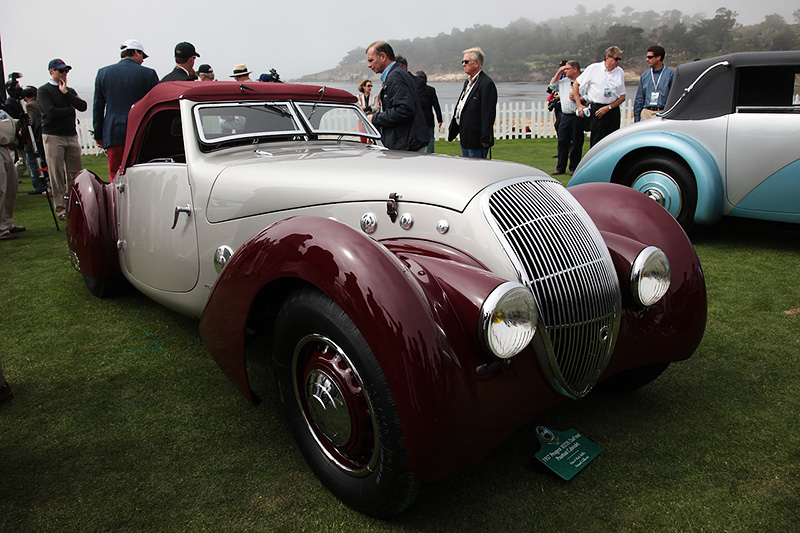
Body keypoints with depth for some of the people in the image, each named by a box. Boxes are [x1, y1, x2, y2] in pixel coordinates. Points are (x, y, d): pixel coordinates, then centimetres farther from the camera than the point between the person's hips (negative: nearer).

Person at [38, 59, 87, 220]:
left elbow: (83, 106, 0)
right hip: (53, 137, -4)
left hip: (72, 136, 5)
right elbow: (51, 112, -12)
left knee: (75, 174, 2)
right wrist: (70, 109, 0)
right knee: (57, 175, -3)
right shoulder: (44, 90, 1)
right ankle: (61, 208, 2)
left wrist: (66, 92, -6)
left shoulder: (70, 90, 17)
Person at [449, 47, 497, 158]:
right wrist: (452, 130, 18)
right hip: (465, 139, 10)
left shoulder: (486, 84, -15)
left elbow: (488, 114, -18)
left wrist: (485, 139, -20)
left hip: (477, 141, -10)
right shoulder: (467, 82, 17)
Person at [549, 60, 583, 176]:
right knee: (562, 141, 6)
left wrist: (577, 98, -17)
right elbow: (552, 86, 27)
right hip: (565, 116, 6)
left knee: (576, 143, 1)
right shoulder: (564, 81, 15)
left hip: (577, 117, -6)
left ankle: (574, 168, 10)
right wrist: (558, 73, 17)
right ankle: (560, 168, 14)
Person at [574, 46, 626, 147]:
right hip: (596, 109, -3)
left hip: (613, 110, 3)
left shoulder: (620, 72, 7)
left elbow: (622, 97, 9)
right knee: (596, 140, -5)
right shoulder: (593, 68, -1)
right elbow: (576, 84, 5)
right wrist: (579, 105, -1)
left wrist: (608, 107, -6)